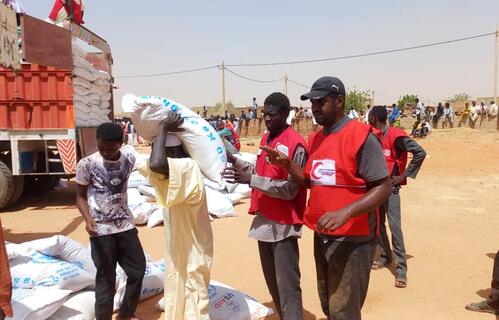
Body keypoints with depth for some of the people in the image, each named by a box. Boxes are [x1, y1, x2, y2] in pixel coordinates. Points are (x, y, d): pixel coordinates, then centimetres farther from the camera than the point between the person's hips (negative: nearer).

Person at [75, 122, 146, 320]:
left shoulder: (129, 158, -4)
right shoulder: (87, 164, -13)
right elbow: (81, 196, -5)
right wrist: (88, 219, -20)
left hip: (126, 225, 5)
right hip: (101, 230, -4)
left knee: (138, 270, 12)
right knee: (106, 278, 3)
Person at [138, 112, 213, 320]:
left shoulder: (187, 168, -27)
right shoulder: (177, 170, 5)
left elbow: (156, 164, -44)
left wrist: (164, 128, -30)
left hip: (192, 248, -10)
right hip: (179, 246, 10)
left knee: (194, 299, 2)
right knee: (176, 293, 24)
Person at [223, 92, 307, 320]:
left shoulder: (296, 144, -16)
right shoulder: (265, 138, 11)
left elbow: (290, 189, -18)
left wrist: (252, 180, -23)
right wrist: (234, 161, 8)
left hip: (283, 224, -8)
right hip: (264, 219, 9)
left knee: (287, 285, -4)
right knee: (271, 281, 18)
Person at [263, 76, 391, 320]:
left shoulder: (360, 135, -15)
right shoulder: (315, 139, 9)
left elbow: (383, 187, -18)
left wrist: (345, 213, -30)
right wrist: (287, 165, -1)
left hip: (352, 238, -7)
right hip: (321, 235, 8)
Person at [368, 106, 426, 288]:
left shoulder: (396, 136, -14)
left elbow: (420, 153, -16)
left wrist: (404, 175, -13)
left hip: (390, 186, -7)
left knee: (394, 226, -11)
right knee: (378, 223, 14)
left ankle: (401, 270, -5)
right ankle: (385, 257, 30)